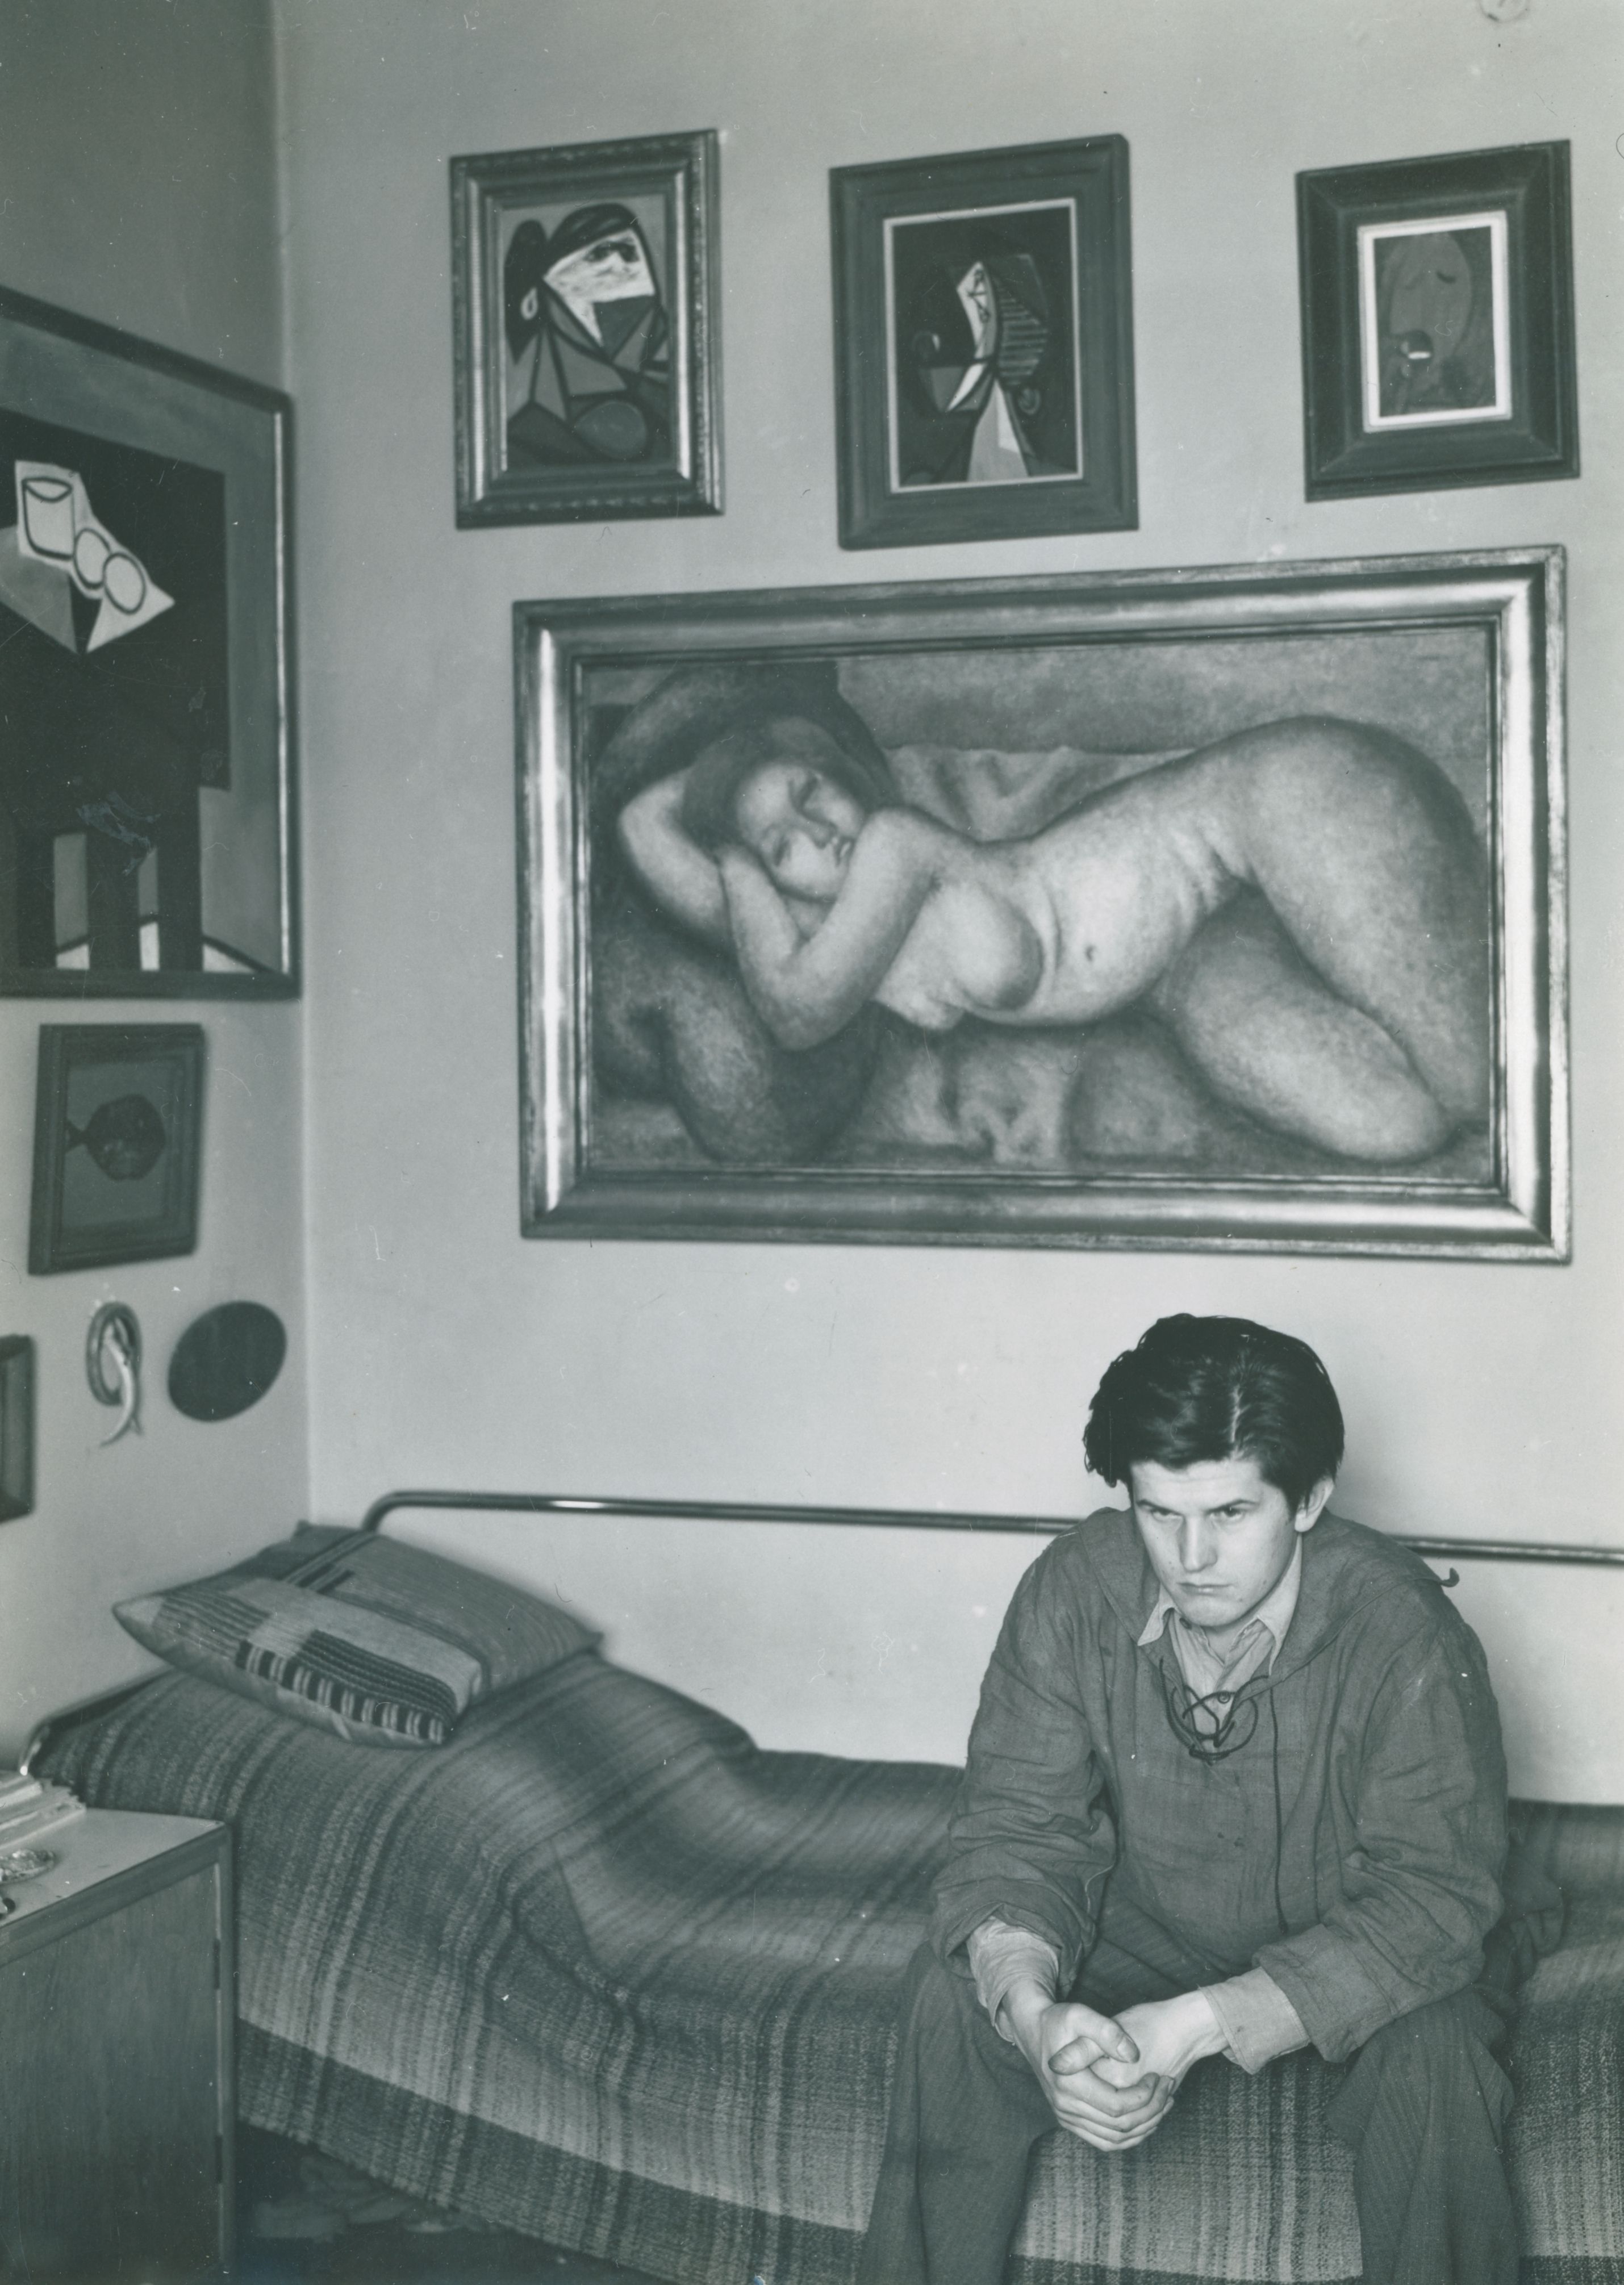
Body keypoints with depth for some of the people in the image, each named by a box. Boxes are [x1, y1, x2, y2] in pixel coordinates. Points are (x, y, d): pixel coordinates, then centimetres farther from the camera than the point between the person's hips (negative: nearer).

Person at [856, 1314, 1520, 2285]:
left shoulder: (1405, 1634, -30)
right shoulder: (1074, 1590, -19)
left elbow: (1436, 1897, -32)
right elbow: (1018, 1824, -16)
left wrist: (1198, 2026, -42)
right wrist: (1034, 2009, -38)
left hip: (1355, 1961, -3)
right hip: (1148, 1936, 3)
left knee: (1435, 2057, -33)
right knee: (957, 1988, -20)